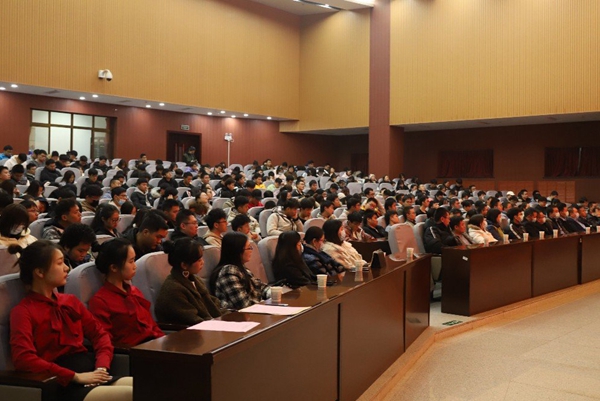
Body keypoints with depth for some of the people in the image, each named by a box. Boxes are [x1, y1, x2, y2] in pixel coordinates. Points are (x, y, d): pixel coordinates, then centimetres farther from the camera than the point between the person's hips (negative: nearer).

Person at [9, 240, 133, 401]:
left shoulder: (70, 301, 19)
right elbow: (24, 359, -15)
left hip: (92, 373, 7)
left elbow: (99, 333, 17)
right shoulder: (23, 312, -1)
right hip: (64, 385, -7)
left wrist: (102, 366, -3)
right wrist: (75, 376, -17)